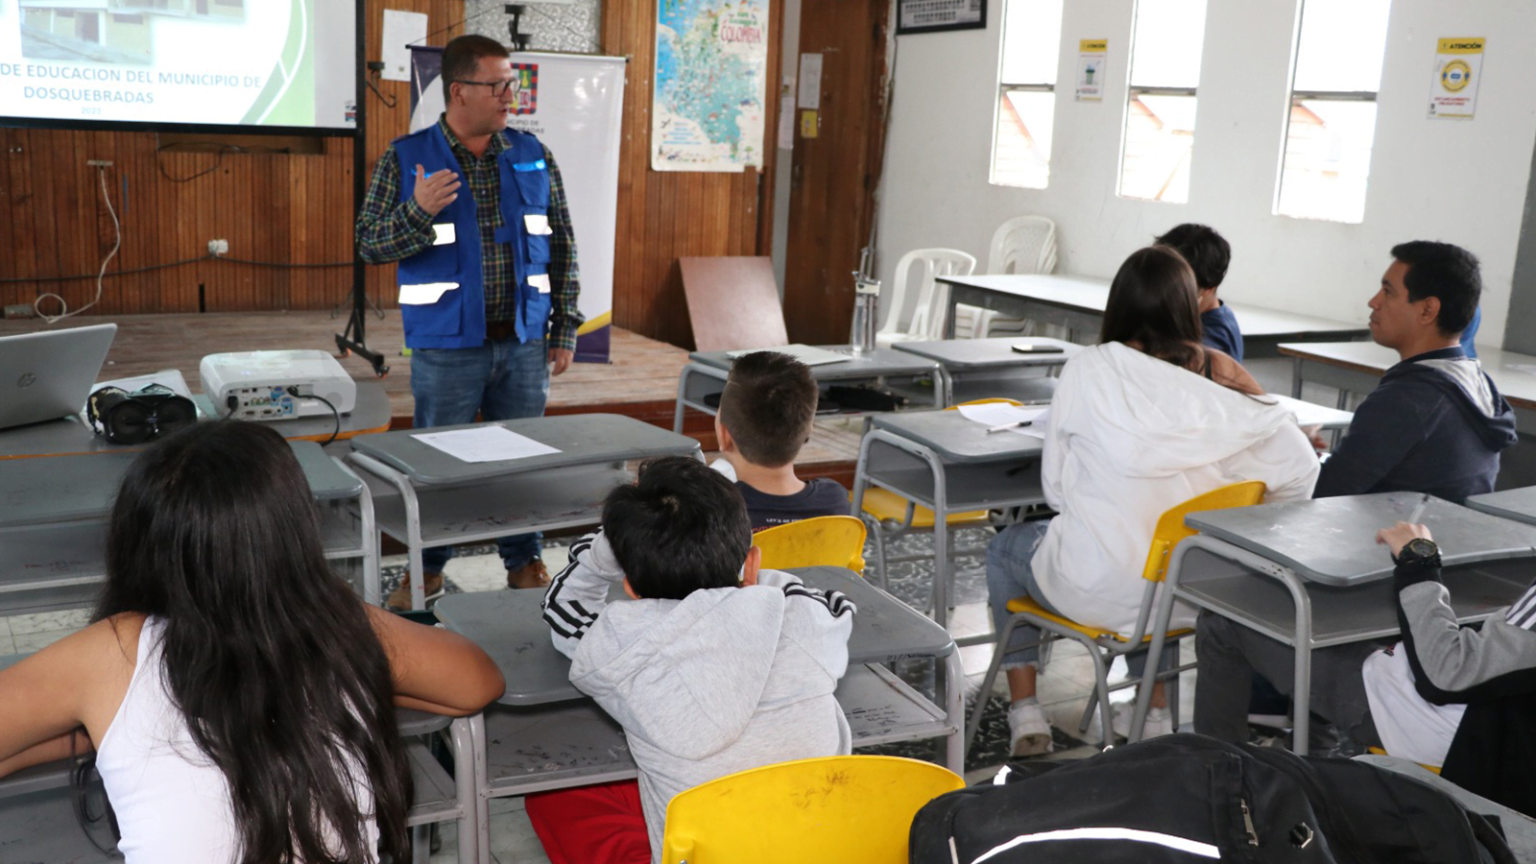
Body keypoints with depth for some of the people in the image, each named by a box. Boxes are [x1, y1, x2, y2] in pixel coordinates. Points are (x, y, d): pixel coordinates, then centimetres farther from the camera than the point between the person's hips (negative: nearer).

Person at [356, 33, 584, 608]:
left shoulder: (533, 158, 5)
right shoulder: (406, 159, -3)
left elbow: (563, 249, 9)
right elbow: (369, 245, -3)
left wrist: (565, 329, 5)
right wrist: (418, 211, -22)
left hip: (524, 344, 3)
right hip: (447, 346, -2)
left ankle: (524, 562, 26)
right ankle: (426, 568, 22)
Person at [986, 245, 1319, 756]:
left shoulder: (1088, 370, -12)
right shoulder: (1217, 376, -6)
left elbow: (1055, 487, -5)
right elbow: (1297, 464, -6)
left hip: (1099, 588, -3)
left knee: (1005, 547, 27)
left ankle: (1025, 712, 24)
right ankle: (1155, 712, 36)